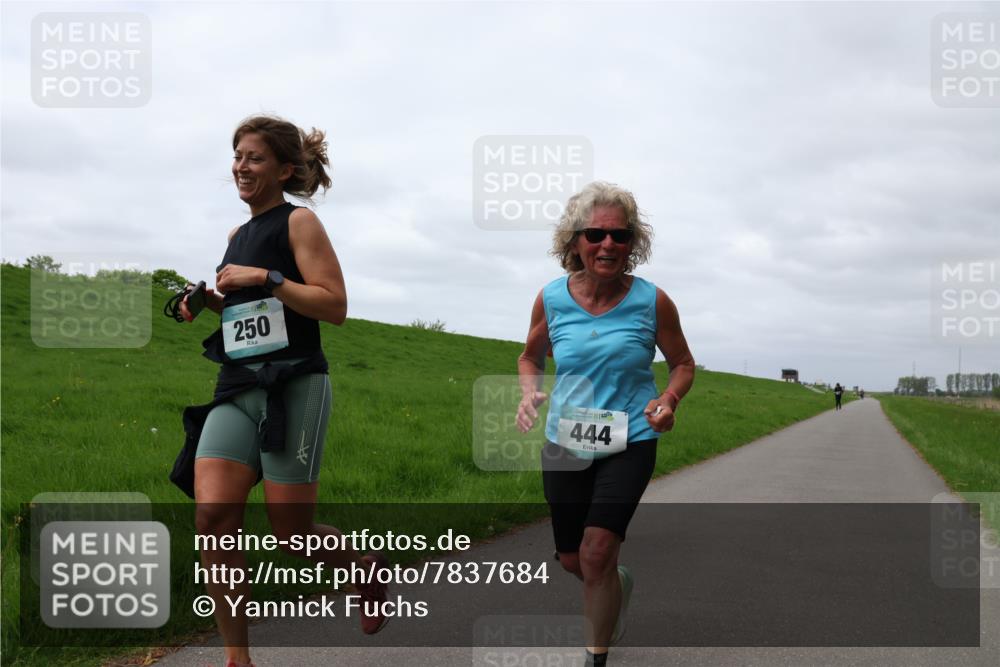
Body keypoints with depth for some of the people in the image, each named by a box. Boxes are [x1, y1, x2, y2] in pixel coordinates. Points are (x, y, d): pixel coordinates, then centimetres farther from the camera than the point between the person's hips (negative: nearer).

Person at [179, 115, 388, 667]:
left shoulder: (298, 222, -2)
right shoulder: (238, 235, 19)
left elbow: (334, 305, -11)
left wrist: (264, 277, -16)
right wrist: (211, 303, 13)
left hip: (293, 388, -6)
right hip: (237, 389, 7)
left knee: (292, 533, -2)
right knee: (213, 519, -9)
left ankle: (368, 567, 30)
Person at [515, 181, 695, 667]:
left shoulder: (652, 302, -10)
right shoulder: (551, 299, -6)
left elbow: (683, 364, 4)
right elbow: (531, 358, 11)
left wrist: (669, 399, -17)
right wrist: (529, 391, -11)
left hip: (629, 443, -3)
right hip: (565, 443, 3)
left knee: (596, 553, -17)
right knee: (572, 562, 13)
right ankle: (619, 583, 50)